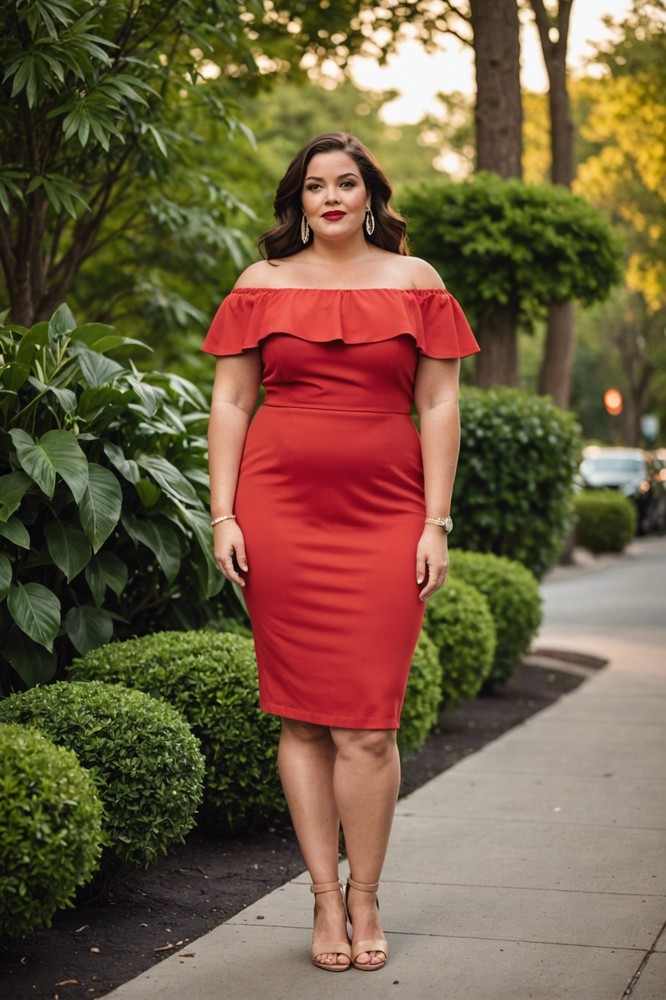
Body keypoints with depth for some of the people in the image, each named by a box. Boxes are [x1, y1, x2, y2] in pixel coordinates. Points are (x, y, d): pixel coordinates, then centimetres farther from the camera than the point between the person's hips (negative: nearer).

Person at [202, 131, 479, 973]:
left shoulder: (414, 282, 10)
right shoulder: (262, 286, 10)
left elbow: (439, 406, 7)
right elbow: (229, 402, 9)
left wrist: (436, 524, 1)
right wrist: (223, 515, 0)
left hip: (383, 513, 0)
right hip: (280, 510, 1)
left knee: (367, 723, -4)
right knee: (302, 715, 2)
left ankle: (365, 900, 12)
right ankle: (327, 902, 12)